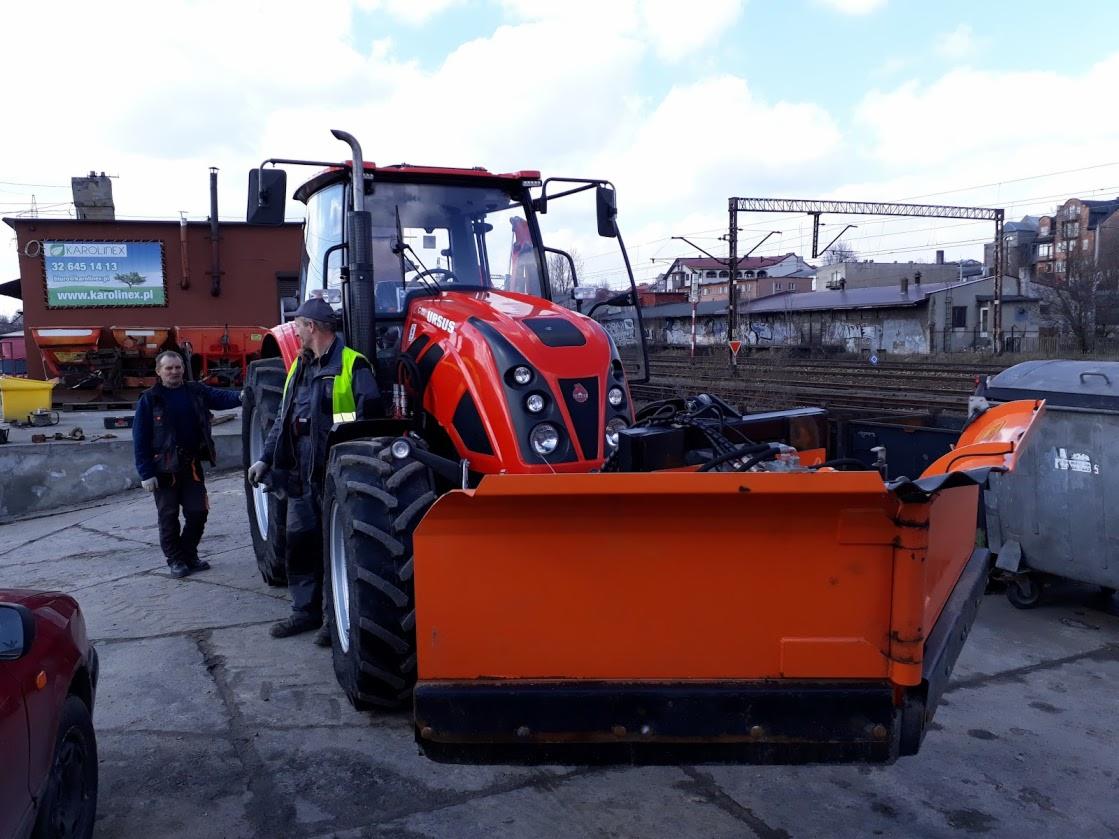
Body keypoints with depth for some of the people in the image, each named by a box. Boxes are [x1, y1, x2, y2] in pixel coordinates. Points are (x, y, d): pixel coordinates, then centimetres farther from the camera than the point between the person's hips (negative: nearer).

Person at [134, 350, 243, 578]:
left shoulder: (196, 392, 6)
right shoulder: (149, 399, -4)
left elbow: (220, 397, -10)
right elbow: (140, 439, -5)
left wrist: (241, 396, -33)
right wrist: (146, 473, -11)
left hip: (192, 465, 3)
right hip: (164, 468, -3)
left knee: (198, 512, 6)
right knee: (169, 516, 6)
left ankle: (189, 555, 25)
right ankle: (175, 559, 20)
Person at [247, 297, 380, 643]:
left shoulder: (352, 364, -8)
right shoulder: (299, 367, 17)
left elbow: (367, 418, -15)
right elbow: (283, 419, 21)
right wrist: (266, 459, 15)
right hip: (301, 473, 8)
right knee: (299, 542, 13)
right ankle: (306, 610, 26)